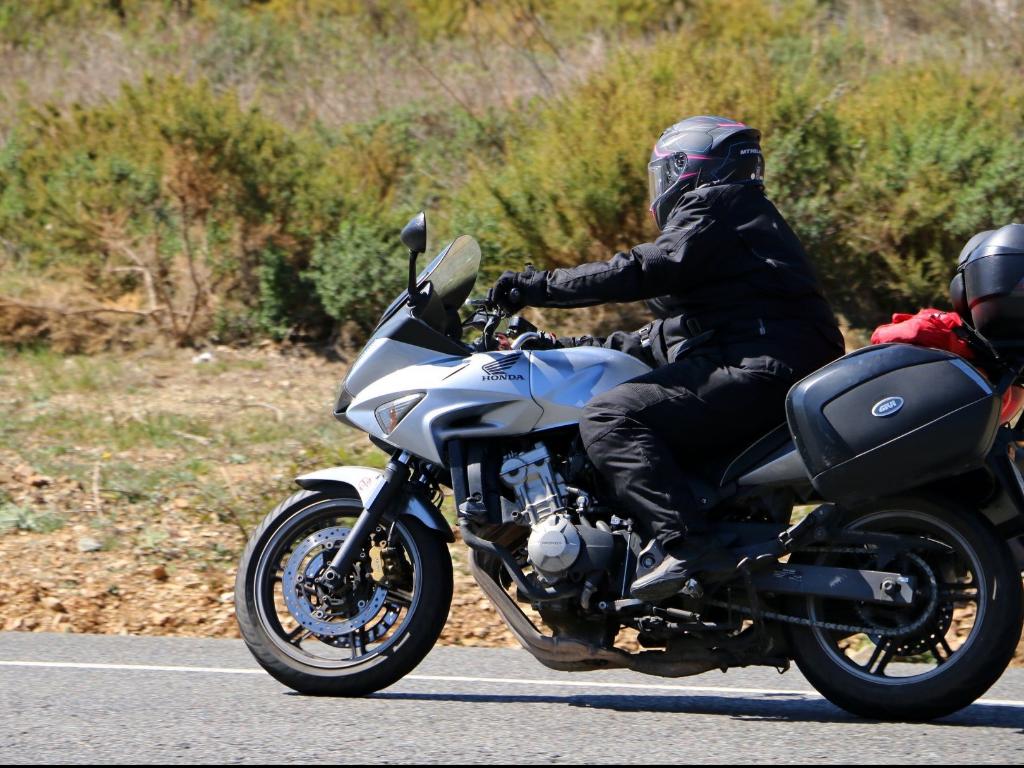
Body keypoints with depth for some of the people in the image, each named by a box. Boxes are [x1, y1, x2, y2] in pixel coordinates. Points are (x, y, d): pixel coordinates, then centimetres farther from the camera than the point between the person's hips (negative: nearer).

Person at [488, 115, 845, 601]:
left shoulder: (714, 205, 2)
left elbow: (652, 269, -14)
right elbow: (659, 342, 33)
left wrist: (544, 287, -11)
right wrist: (566, 348, 30)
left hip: (760, 371, -11)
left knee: (609, 418, -22)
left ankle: (684, 542, -37)